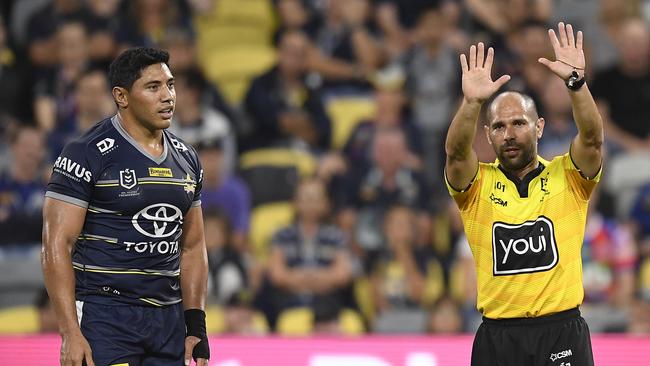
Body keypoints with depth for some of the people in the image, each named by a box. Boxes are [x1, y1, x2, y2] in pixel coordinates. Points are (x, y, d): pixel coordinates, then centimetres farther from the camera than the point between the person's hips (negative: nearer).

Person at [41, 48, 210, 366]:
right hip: (103, 315, -7)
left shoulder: (186, 159, 12)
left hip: (168, 317, 7)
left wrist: (196, 323, 10)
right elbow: (57, 245, -12)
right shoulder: (88, 154, -9)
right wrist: (70, 333, -18)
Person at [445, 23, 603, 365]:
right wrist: (472, 102, -33)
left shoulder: (567, 177, 5)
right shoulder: (477, 184, 5)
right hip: (498, 334, 0)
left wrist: (576, 82, -29)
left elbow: (591, 137, -12)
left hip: (562, 333, 0)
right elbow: (456, 151, -14)